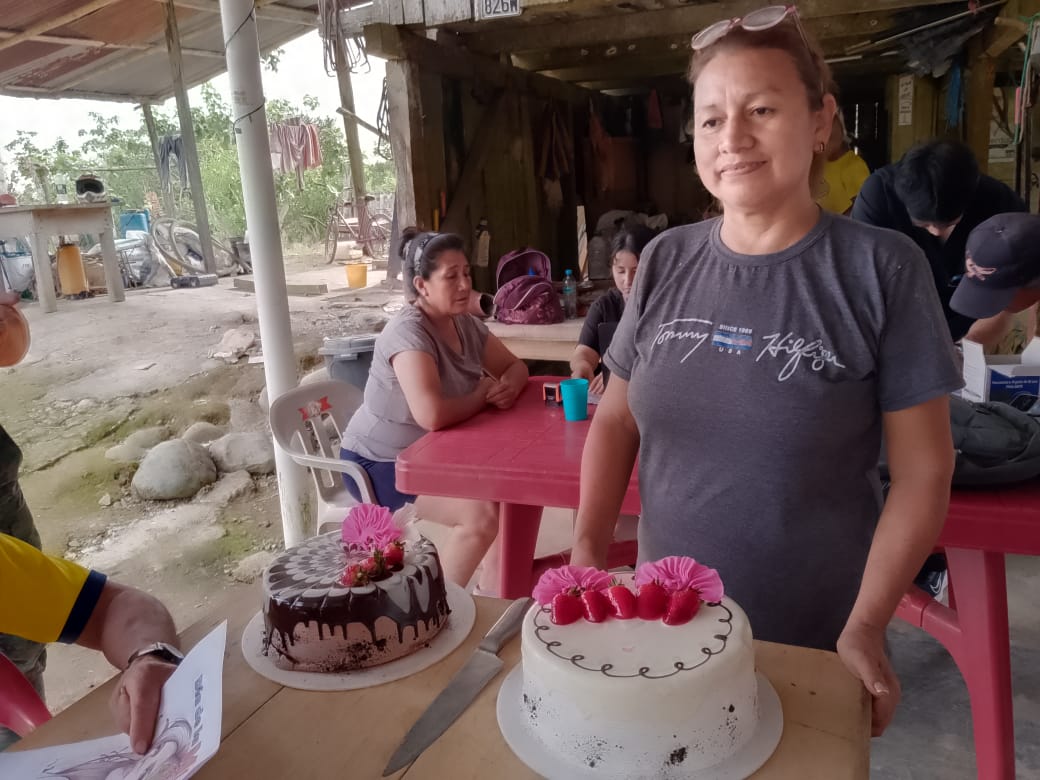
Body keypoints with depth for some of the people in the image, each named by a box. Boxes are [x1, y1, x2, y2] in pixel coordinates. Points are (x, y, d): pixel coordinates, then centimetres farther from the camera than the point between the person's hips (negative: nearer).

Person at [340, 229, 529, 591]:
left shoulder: (466, 324, 0)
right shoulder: (408, 332, -27)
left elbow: (515, 367, 10)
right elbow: (432, 415, -40)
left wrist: (508, 386, -16)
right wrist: (484, 396, -20)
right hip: (380, 463, -8)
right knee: (483, 513, -24)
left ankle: (492, 595, 16)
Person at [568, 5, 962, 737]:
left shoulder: (882, 268, -12)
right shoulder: (665, 262, -3)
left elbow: (923, 467, -9)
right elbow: (617, 418, 4)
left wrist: (865, 627, -14)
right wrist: (587, 551, -5)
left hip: (814, 642, -3)